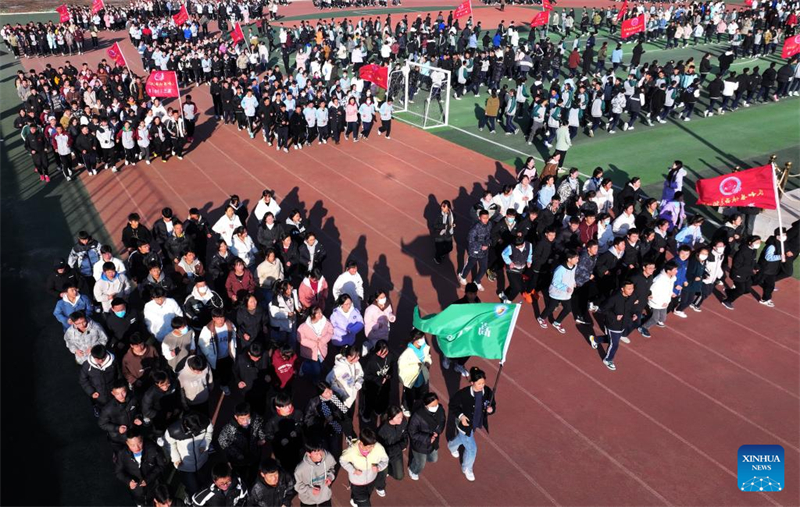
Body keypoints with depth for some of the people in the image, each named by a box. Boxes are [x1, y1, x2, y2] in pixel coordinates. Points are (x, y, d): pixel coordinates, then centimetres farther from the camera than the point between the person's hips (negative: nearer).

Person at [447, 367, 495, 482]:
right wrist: (460, 416, -26)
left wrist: (491, 410, -28)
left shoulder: (488, 392, -21)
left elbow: (492, 406, -6)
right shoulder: (463, 393, -33)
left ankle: (452, 446, 69)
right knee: (472, 449, 7)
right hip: (465, 424, -5)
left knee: (462, 438, 33)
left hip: (477, 423, 5)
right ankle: (467, 469, 40)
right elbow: (452, 404, -15)